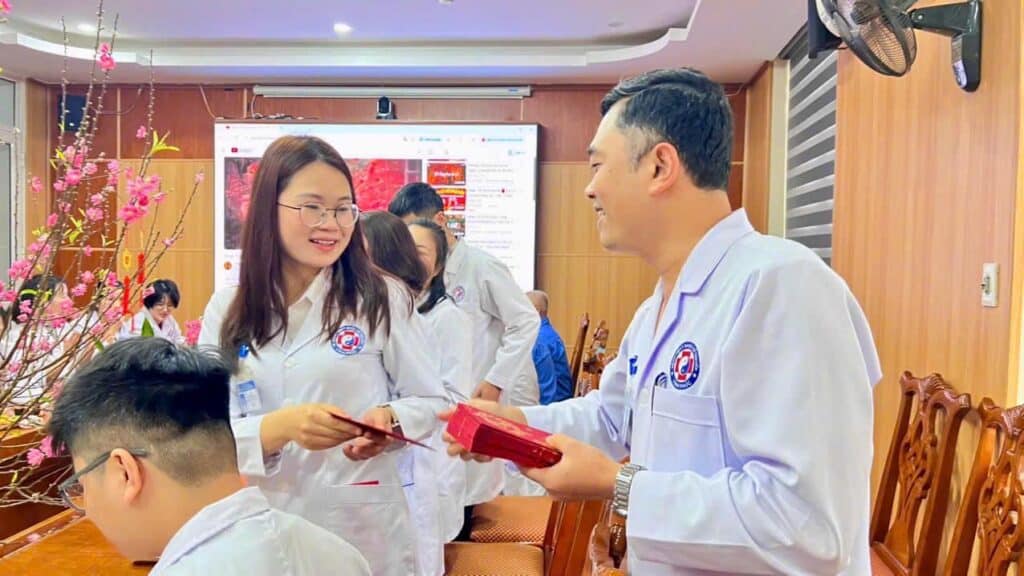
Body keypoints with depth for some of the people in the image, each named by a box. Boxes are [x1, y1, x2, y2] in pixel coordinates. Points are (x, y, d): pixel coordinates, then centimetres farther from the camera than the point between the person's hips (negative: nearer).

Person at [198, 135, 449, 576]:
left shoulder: (383, 300, -9)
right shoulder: (227, 310, -3)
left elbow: (431, 402, -1)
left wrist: (391, 421, -23)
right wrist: (280, 427, -25)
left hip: (364, 531, -2)